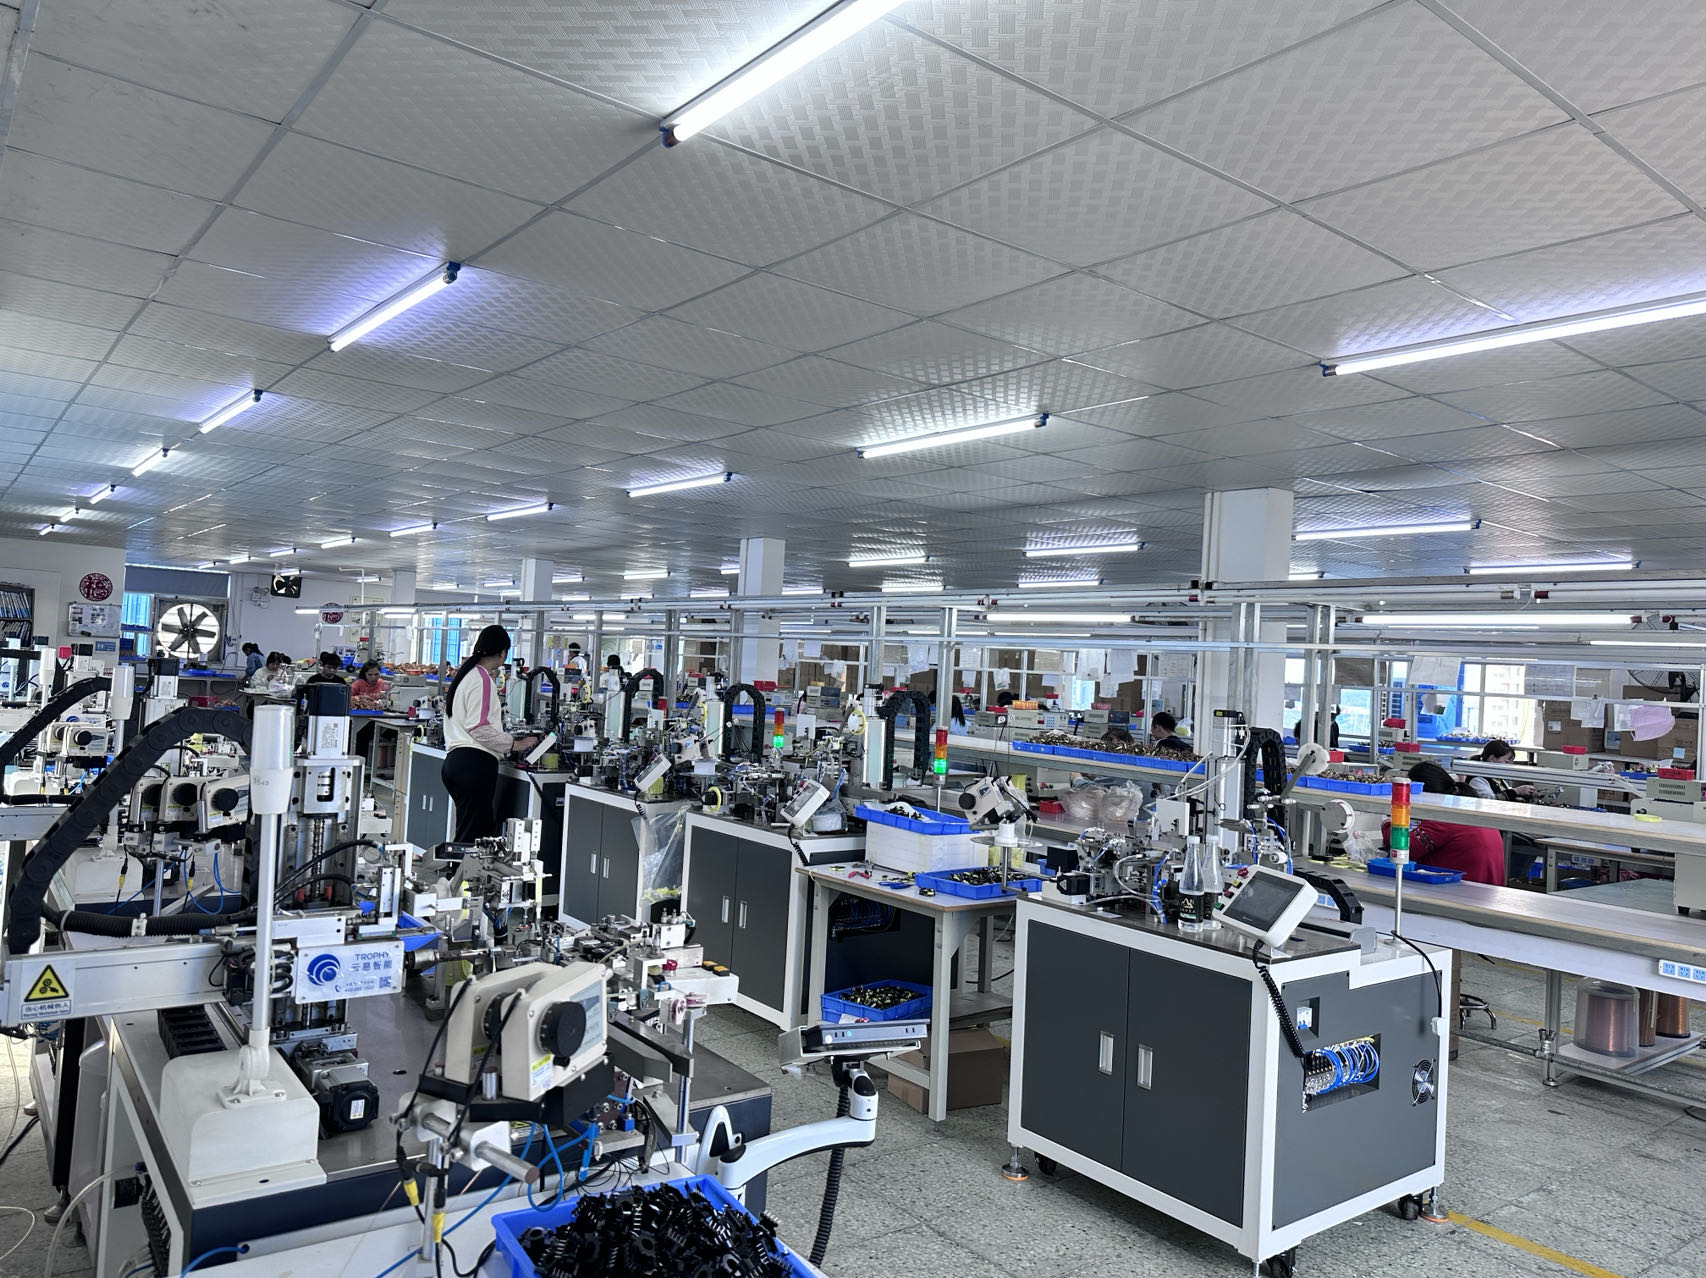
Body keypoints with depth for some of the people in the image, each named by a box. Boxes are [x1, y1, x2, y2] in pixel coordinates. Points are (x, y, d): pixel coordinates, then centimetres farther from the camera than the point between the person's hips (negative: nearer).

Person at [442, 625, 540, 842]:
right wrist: (515, 744, -8)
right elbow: (479, 728, -16)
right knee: (473, 835, -7)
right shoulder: (482, 678, -9)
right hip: (475, 763, -9)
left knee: (485, 830, 11)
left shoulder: (466, 674, 19)